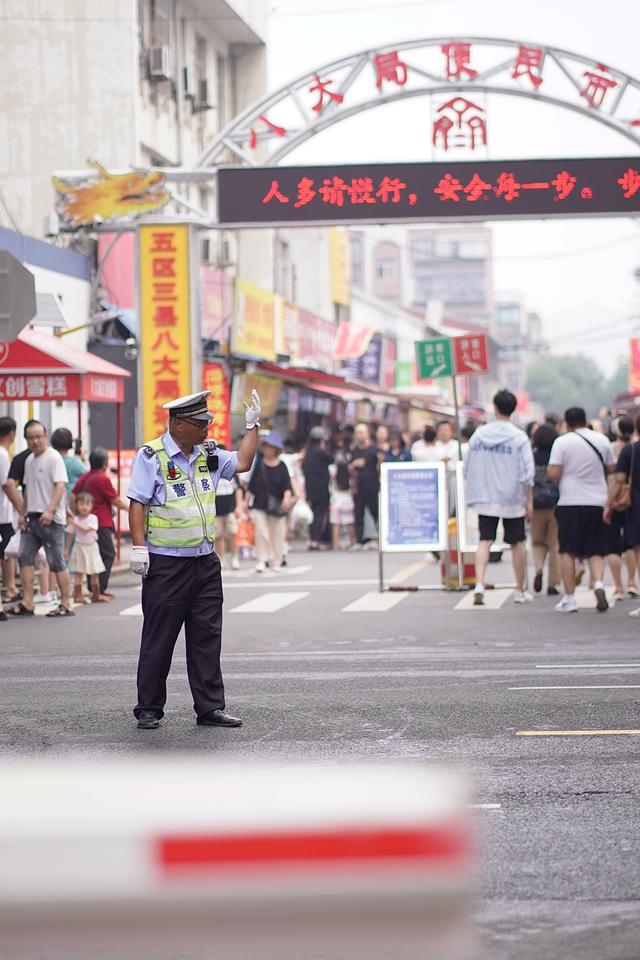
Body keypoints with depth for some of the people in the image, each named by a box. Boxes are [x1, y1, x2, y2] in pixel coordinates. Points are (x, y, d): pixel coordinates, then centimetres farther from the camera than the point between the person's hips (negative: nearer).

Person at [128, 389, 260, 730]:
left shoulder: (208, 453, 12)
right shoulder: (151, 456, -8)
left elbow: (242, 463, 19)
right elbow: (137, 503, -10)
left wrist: (252, 425, 13)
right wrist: (138, 548, -16)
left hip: (205, 561, 6)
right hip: (165, 564, -6)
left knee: (207, 637, 6)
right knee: (159, 638, 0)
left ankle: (210, 708, 11)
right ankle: (149, 710, 9)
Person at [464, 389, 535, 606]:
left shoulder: (478, 435, 2)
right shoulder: (519, 437, -8)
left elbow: (468, 469, 8)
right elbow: (526, 474, -10)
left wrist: (472, 495, 18)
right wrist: (529, 501, -3)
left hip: (485, 499, 2)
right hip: (512, 500, -2)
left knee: (484, 541, 3)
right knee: (517, 544, 10)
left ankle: (479, 584, -17)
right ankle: (520, 591, 19)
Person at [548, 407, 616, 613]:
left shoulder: (562, 442, -6)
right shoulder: (602, 440, 4)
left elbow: (553, 474, -11)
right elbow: (611, 469, 12)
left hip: (570, 503, -3)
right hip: (598, 502, 3)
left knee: (568, 551, 5)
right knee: (595, 551, 9)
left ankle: (569, 598, 4)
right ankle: (598, 583, -16)